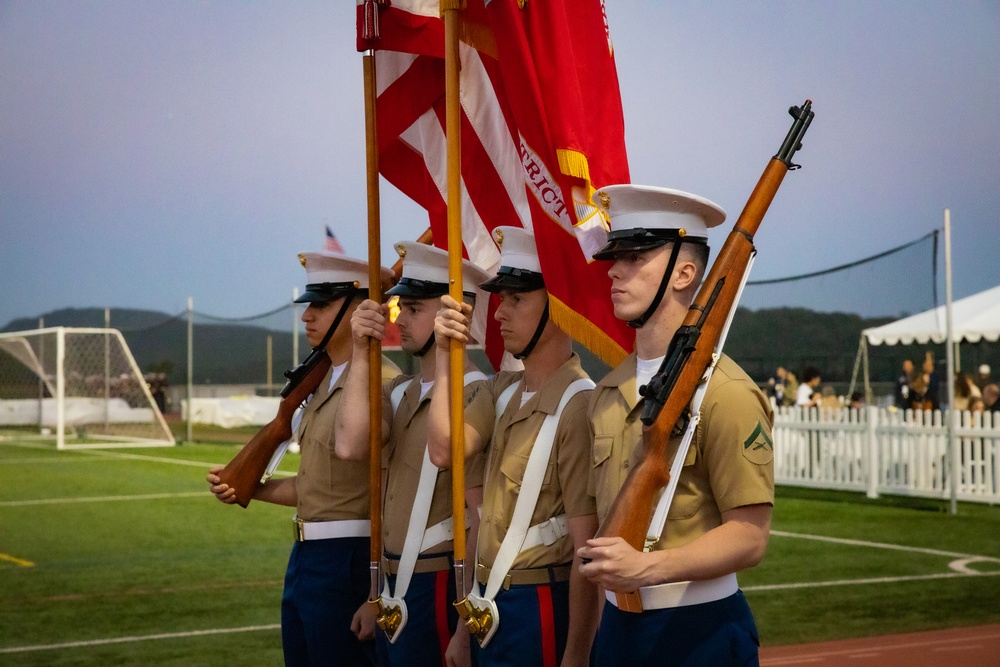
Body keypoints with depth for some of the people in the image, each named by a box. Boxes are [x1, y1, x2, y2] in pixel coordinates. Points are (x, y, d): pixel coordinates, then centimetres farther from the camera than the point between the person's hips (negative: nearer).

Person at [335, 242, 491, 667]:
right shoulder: (399, 392, 10)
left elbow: (484, 520, -16)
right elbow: (350, 448, -9)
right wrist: (361, 353, -9)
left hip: (439, 592, -8)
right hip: (394, 592, 8)